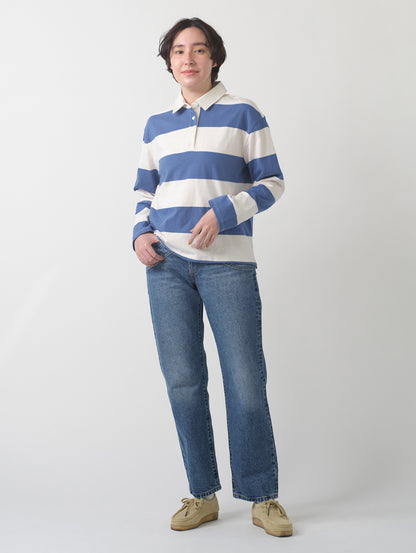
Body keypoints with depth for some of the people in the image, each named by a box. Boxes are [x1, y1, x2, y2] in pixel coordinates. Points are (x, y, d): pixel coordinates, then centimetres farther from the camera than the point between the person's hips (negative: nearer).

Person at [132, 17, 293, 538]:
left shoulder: (243, 113, 5)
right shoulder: (157, 124, 16)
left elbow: (272, 182, 2)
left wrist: (223, 211, -14)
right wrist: (141, 232, 3)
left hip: (228, 263, -3)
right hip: (167, 262, 4)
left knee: (246, 382, -5)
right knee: (183, 382, 4)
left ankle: (262, 499, 11)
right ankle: (203, 496, 16)